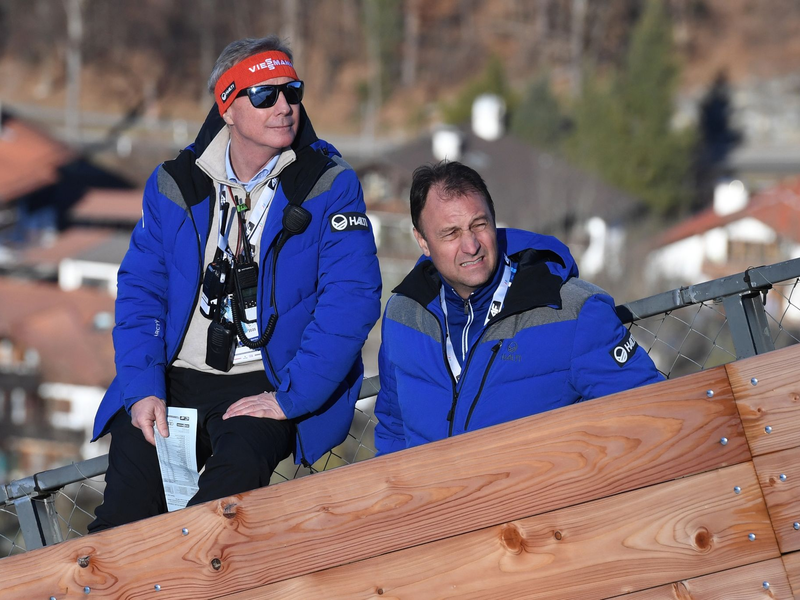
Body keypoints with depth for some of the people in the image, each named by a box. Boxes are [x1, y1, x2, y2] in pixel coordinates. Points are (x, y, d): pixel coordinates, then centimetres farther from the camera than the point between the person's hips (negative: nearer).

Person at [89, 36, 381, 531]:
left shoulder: (330, 185, -2)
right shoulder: (176, 184, 7)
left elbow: (352, 298, -11)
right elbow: (141, 289, 8)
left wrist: (291, 396, -17)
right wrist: (143, 387, -8)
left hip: (269, 380, -2)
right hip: (176, 375, 3)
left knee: (240, 463, -33)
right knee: (133, 471, -22)